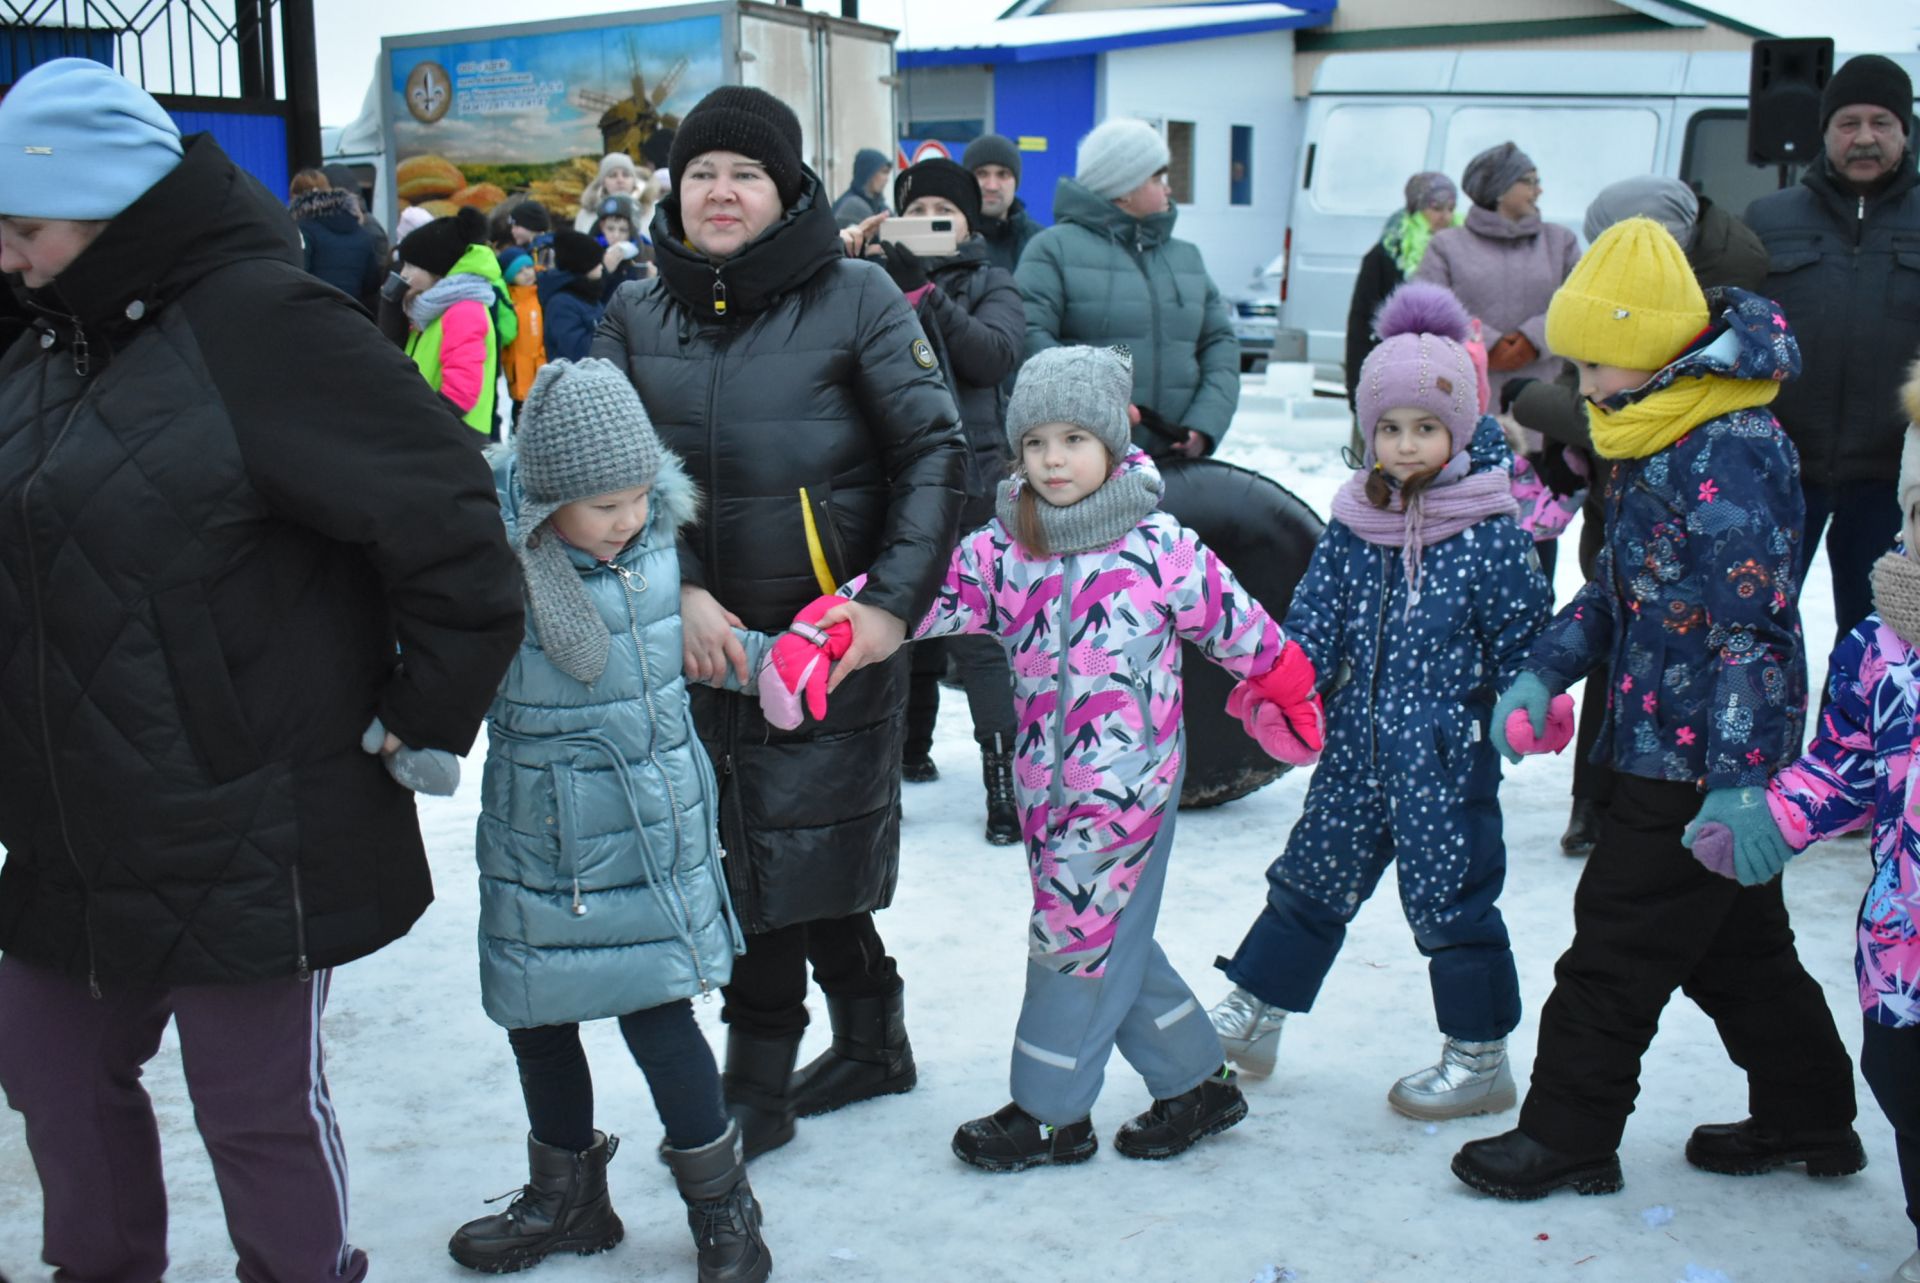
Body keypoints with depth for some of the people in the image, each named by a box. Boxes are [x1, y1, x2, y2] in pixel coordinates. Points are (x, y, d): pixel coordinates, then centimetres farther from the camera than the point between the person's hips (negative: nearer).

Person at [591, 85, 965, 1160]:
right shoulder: (637, 317, 8)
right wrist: (680, 593, -15)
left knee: (790, 852, -1)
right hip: (706, 634, 5)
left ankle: (758, 1087, 16)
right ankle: (874, 1046, 34)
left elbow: (936, 453, -6)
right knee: (802, 850, 14)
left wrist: (894, 600, -16)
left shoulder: (855, 297, -4)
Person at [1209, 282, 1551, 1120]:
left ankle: (1480, 1062, 20)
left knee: (1450, 901, 4)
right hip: (1358, 744, 5)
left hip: (1447, 752, -5)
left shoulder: (1490, 531, -10)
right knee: (1312, 879, 15)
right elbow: (1313, 624, 4)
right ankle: (1248, 1020, 29)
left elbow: (1521, 642, -7)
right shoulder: (1354, 524, 3)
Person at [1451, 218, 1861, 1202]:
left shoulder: (1730, 454, -22)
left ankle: (1568, 1135, 15)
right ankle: (1807, 1117, 35)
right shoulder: (1661, 440, 10)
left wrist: (1738, 778, -27)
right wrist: (1542, 672, 8)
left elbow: (1752, 622, -25)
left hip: (1698, 757, -10)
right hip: (1668, 743, 10)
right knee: (1737, 943, 20)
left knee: (1619, 946, 1)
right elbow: (1622, 586, 18)